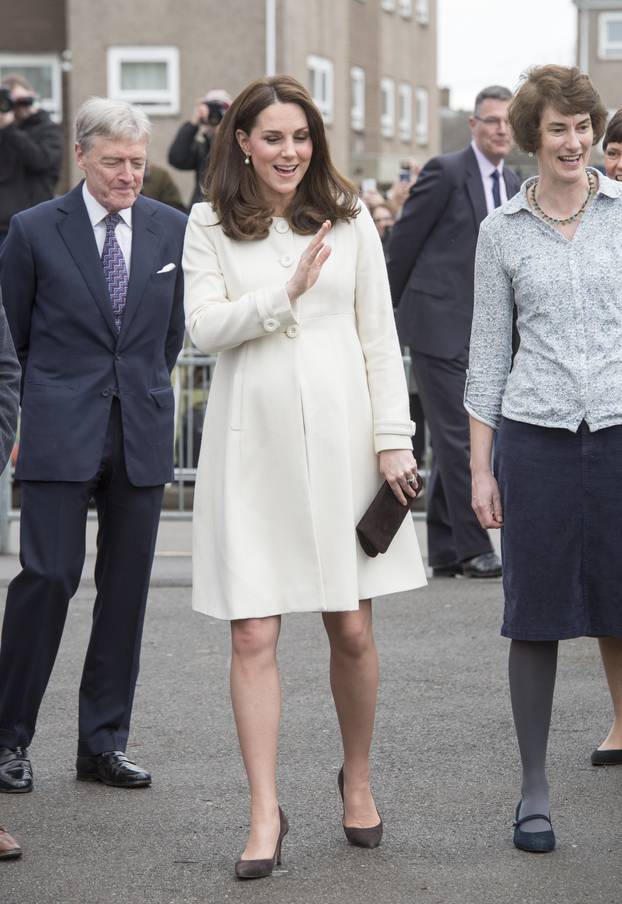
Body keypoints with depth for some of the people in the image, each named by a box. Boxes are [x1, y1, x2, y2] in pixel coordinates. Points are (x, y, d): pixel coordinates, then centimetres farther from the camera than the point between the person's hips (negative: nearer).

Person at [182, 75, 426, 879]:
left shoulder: (348, 218, 7)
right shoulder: (210, 225, 5)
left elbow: (378, 336, 7)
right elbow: (203, 326, -5)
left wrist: (393, 438, 2)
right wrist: (285, 293, -16)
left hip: (338, 435, 1)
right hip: (252, 442, -1)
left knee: (351, 630, 5)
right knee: (253, 636, -4)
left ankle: (358, 780, 28)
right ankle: (265, 814, 2)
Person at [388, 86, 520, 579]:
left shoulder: (512, 185, 13)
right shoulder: (446, 172, -9)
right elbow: (404, 241, -5)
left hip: (481, 332, 7)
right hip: (439, 322, -7)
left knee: (459, 438, 10)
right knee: (456, 436, -8)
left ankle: (444, 551, 16)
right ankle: (473, 547, -4)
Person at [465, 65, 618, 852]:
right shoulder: (501, 231, 6)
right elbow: (488, 351, 8)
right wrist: (480, 467, 5)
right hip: (536, 435, 1)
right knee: (536, 617, 5)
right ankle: (534, 791, 16)